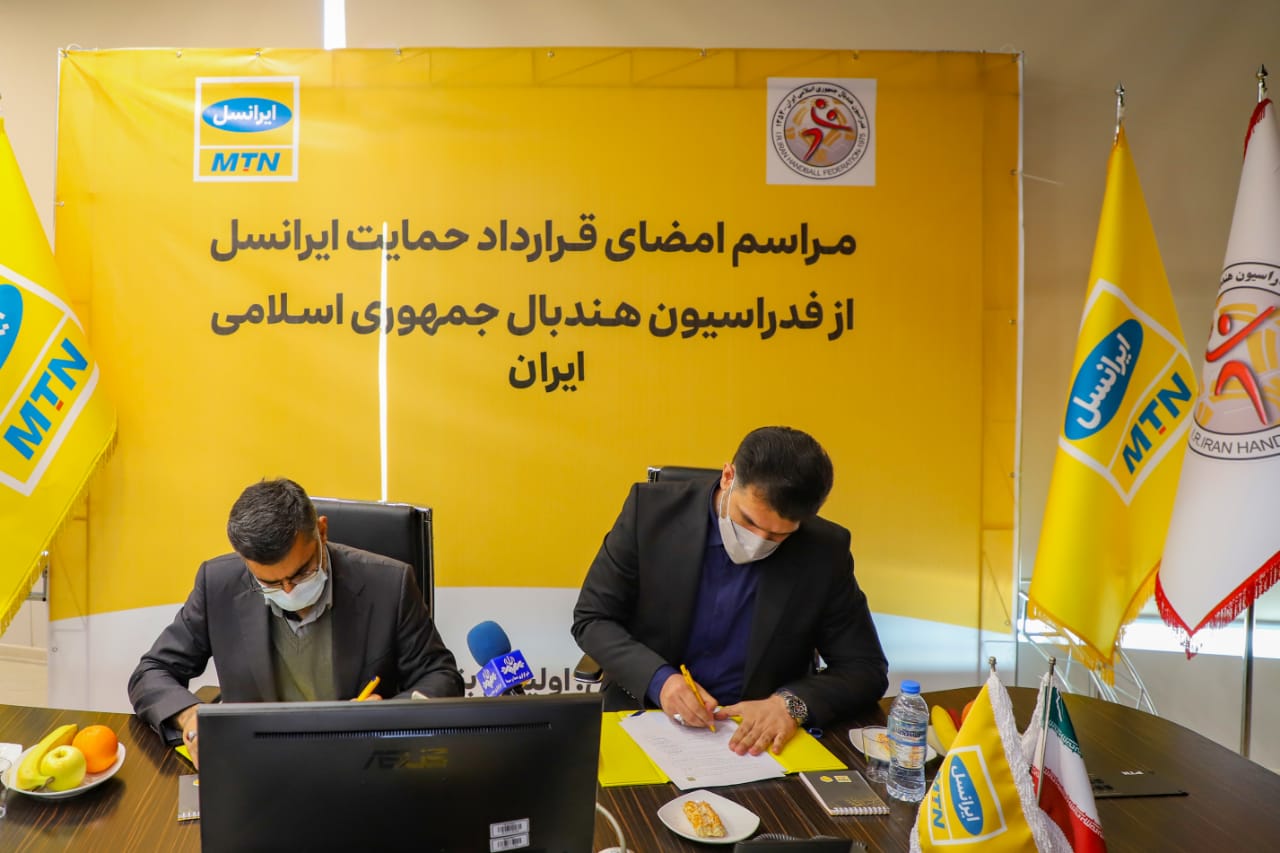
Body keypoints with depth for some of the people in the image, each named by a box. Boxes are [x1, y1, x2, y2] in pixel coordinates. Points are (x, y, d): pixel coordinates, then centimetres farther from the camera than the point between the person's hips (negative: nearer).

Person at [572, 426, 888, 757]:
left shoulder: (825, 551, -9)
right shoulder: (651, 509, -10)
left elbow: (867, 668, -2)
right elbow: (592, 620, -4)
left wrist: (793, 703, -20)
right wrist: (659, 680, -20)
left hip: (758, 735, 2)